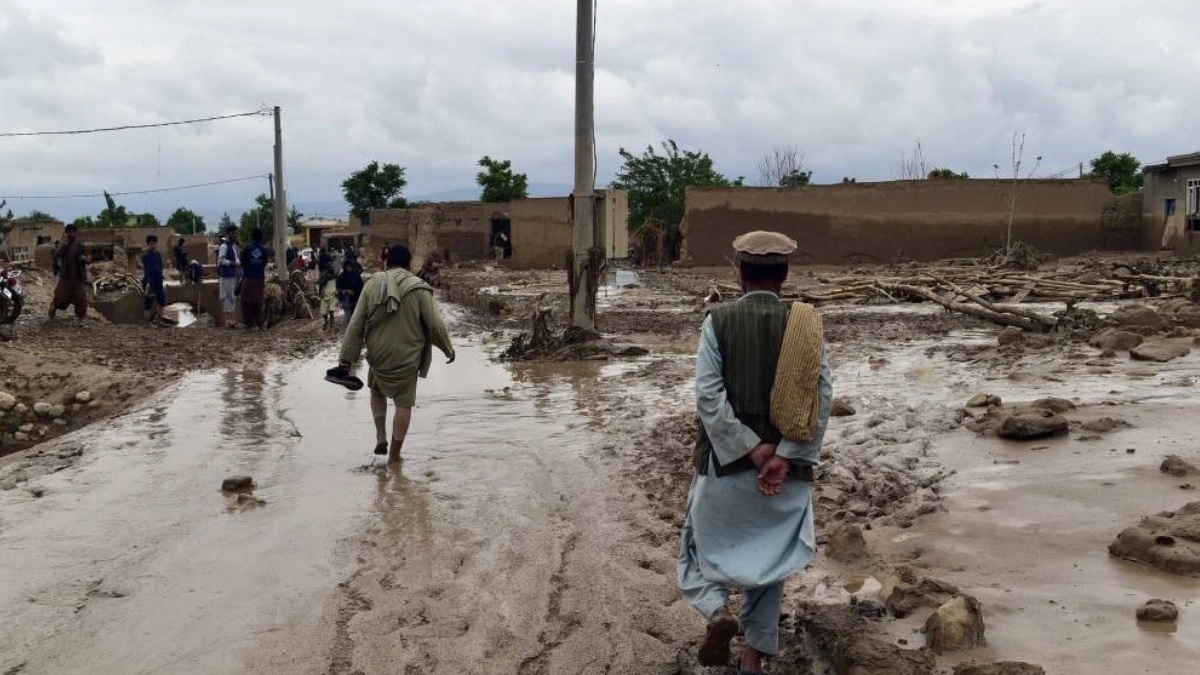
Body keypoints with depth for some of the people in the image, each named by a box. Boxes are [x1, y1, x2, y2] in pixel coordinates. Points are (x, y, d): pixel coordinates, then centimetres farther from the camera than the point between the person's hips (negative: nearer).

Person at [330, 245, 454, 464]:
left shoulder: (372, 284, -1)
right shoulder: (418, 288, -9)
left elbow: (355, 325, -1)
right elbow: (435, 325, -8)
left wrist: (346, 358, 3)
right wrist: (448, 348, 8)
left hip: (378, 355, 3)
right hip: (406, 357, -3)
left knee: (377, 390, 28)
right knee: (404, 403, 9)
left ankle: (381, 438, 18)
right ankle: (394, 455, 10)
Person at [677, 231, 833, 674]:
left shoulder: (718, 322, -6)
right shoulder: (804, 324, -1)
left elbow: (708, 396, -15)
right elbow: (823, 396, -10)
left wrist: (752, 449, -12)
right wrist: (785, 456, -14)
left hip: (725, 461, -2)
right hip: (786, 465, 2)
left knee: (705, 544, 17)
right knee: (769, 558, 15)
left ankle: (717, 610, -9)